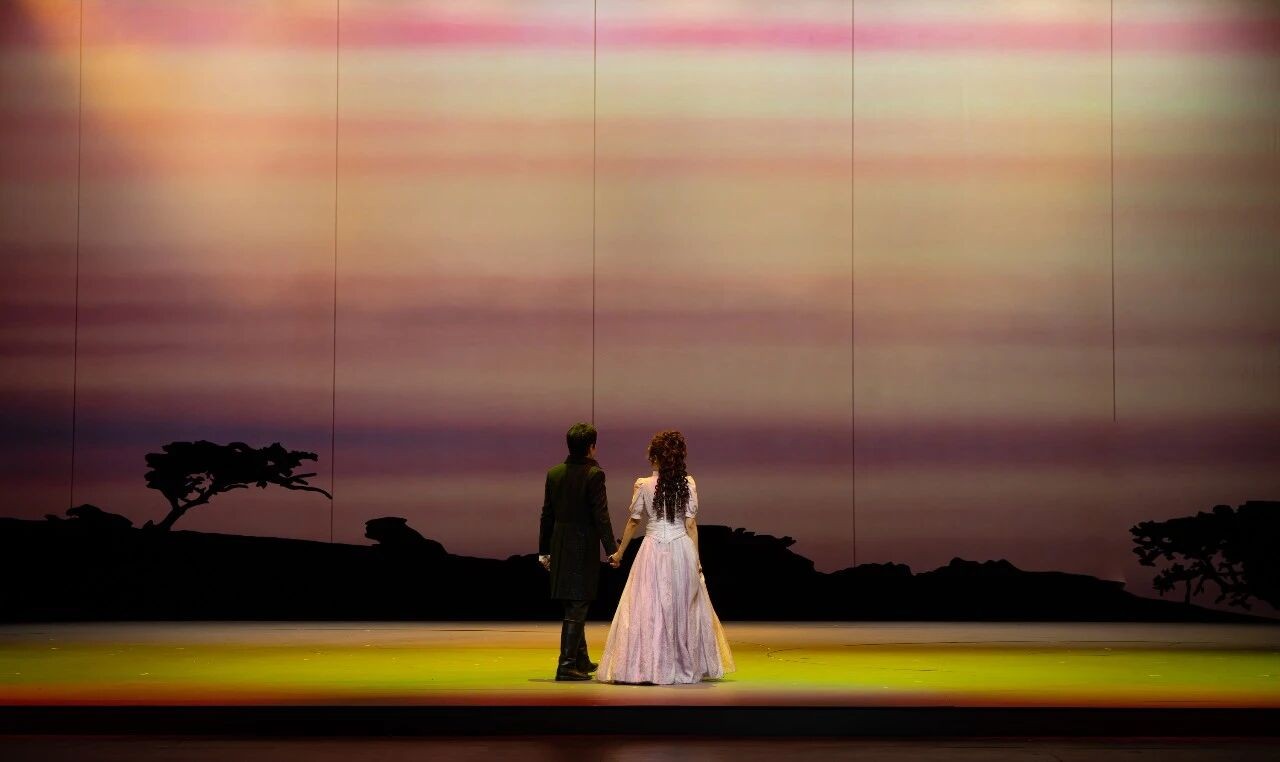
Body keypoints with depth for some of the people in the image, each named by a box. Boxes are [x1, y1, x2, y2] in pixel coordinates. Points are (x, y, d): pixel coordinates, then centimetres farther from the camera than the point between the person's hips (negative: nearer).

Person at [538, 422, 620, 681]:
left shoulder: (554, 473, 5)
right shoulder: (594, 474, -13)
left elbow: (547, 514, 9)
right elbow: (601, 516, -15)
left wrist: (544, 550, 15)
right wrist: (612, 549, -11)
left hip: (559, 548, 7)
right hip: (584, 548, -7)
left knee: (572, 606, 18)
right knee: (577, 607, -2)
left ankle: (581, 661, 30)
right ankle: (566, 665, -4)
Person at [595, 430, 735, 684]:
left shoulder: (643, 485, -5)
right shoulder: (688, 484, -1)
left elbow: (633, 522, 3)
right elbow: (691, 524, -1)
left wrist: (619, 553, 15)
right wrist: (696, 559, 6)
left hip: (654, 550, -2)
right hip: (682, 549, 2)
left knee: (650, 608, 1)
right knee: (683, 608, 12)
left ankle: (648, 667, -2)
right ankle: (686, 666, 19)